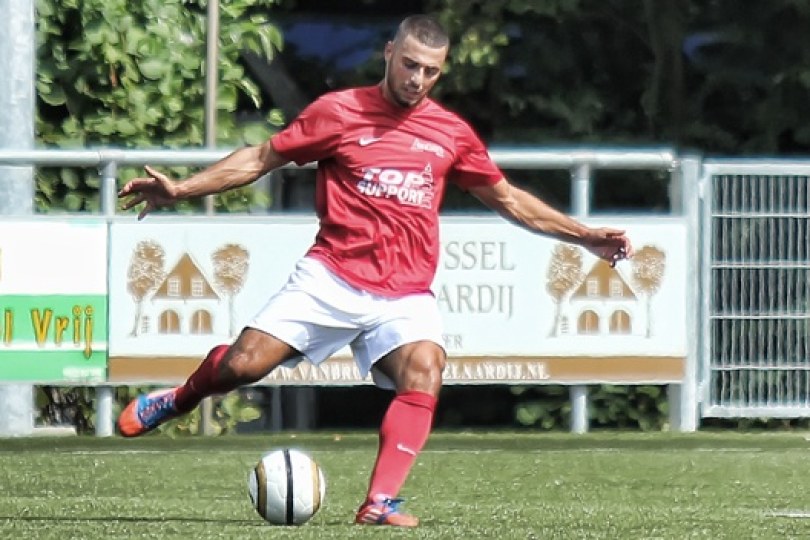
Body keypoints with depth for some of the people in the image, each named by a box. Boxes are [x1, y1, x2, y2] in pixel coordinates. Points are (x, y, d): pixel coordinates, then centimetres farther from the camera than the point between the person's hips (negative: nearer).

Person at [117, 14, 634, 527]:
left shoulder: (452, 133, 11)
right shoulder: (339, 111, 2)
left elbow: (508, 198, 22)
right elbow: (262, 158, 7)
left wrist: (585, 236, 18)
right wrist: (179, 189, 0)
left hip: (406, 295, 2)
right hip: (331, 278, -2)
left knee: (424, 373, -27)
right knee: (244, 364, -14)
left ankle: (381, 504, -28)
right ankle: (179, 399, 21)